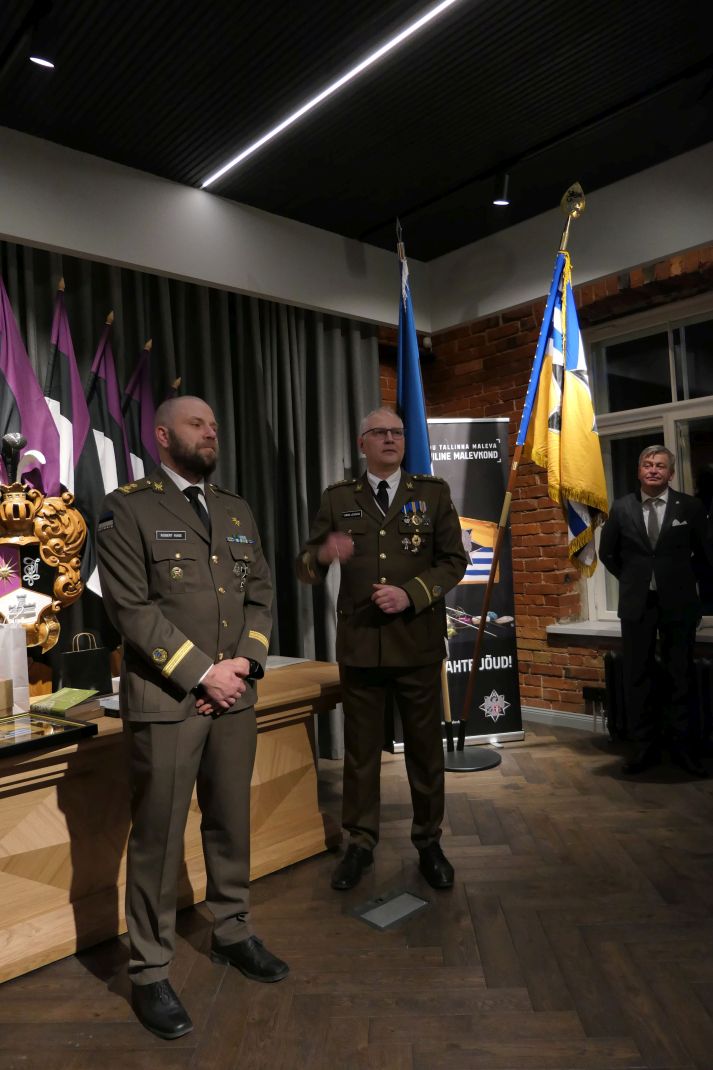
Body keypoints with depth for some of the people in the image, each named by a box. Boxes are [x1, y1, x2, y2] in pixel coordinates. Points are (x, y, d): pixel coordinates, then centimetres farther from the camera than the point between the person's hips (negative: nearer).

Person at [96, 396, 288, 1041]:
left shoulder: (237, 511, 14)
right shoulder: (128, 508, -4)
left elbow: (261, 594, 10)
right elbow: (132, 607, -12)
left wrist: (244, 663, -6)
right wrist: (203, 673, -13)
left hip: (234, 696, 5)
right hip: (165, 699, -5)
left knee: (232, 824, 17)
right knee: (158, 837, 5)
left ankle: (233, 933, 37)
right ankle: (150, 972, 23)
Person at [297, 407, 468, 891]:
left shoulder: (433, 492, 3)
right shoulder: (338, 498, 4)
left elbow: (454, 560, 0)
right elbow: (306, 568, 2)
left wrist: (410, 593, -15)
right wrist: (322, 554, -21)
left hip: (418, 642, 0)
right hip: (360, 644, 1)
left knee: (425, 746, 11)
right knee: (360, 749, 11)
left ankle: (429, 842, 29)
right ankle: (361, 842, 28)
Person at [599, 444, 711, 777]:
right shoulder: (622, 508, 2)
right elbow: (607, 553, 13)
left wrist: (684, 579, 10)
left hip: (679, 603, -1)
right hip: (637, 603, 1)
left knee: (680, 676, 7)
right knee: (638, 677, 5)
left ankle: (681, 745, 19)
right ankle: (646, 746, 17)